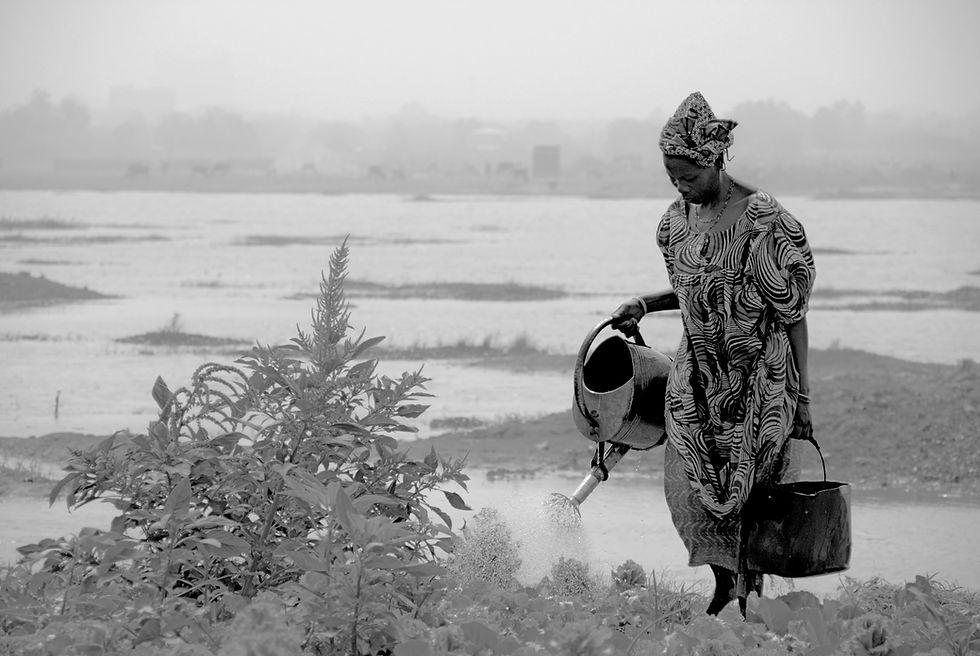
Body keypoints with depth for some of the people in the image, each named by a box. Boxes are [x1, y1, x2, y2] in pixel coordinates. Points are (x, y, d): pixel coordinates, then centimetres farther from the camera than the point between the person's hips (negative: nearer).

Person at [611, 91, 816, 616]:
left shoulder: (763, 223, -16)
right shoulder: (681, 217, 5)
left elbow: (794, 316, -11)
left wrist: (801, 398, -11)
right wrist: (644, 305, 4)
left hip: (758, 377, -6)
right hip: (699, 373, 6)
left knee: (751, 491, -1)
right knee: (691, 486, -3)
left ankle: (751, 594, 11)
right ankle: (725, 583, 11)